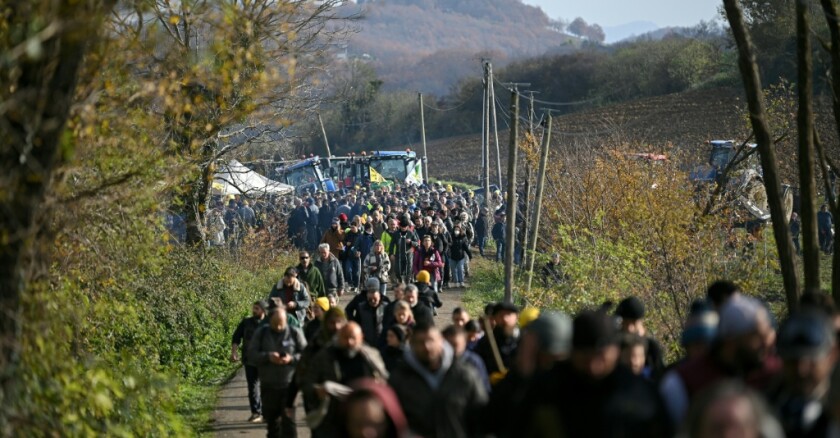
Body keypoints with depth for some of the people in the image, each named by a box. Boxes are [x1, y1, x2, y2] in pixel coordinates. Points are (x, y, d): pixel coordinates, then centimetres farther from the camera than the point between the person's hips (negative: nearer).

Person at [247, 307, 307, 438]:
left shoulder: (294, 333, -1)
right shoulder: (261, 333, 4)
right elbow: (251, 354, -2)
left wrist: (291, 358, -18)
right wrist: (268, 356, -19)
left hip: (289, 385, -2)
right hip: (268, 386, 2)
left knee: (288, 420, -7)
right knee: (271, 419, 12)